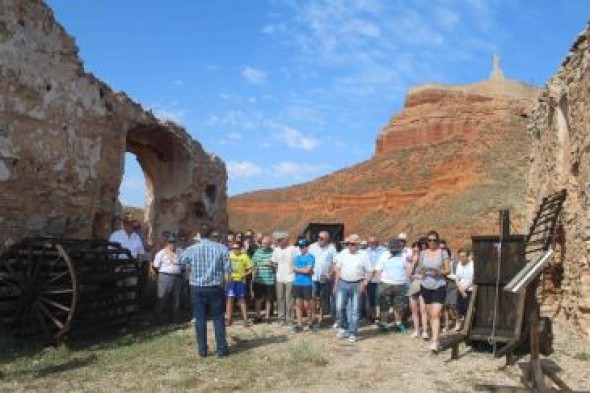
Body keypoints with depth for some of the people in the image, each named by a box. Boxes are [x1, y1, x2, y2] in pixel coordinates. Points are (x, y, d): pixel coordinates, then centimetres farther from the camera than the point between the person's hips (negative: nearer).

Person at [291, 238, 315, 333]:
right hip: (297, 283, 5)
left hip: (307, 284, -5)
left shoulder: (310, 257, -5)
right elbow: (293, 269, 1)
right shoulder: (297, 257, 12)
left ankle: (310, 323, 21)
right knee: (298, 304, 5)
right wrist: (304, 270, -11)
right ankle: (299, 325, 10)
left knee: (306, 305, 1)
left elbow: (307, 270, -15)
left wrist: (297, 269, -3)